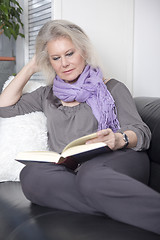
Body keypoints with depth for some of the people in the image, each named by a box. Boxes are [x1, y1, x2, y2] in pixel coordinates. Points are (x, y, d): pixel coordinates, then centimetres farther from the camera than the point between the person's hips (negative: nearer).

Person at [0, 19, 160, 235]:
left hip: (117, 161, -3)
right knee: (30, 174, -31)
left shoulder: (111, 88, 14)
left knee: (90, 174, -39)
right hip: (71, 171, 4)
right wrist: (30, 67, 22)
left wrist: (120, 140, -20)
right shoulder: (47, 95, 26)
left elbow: (142, 133, 4)